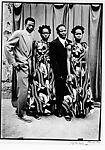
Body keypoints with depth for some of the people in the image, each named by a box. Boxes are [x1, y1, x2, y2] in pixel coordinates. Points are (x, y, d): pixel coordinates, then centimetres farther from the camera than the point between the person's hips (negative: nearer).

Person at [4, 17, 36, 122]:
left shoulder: (31, 38, 15)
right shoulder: (18, 33, -6)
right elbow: (7, 47, -11)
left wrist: (31, 66, 12)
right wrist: (13, 63, -13)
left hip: (28, 66, 7)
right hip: (21, 66, -7)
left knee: (22, 89, 12)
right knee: (24, 88, -10)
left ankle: (19, 109, 25)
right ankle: (22, 113, -1)